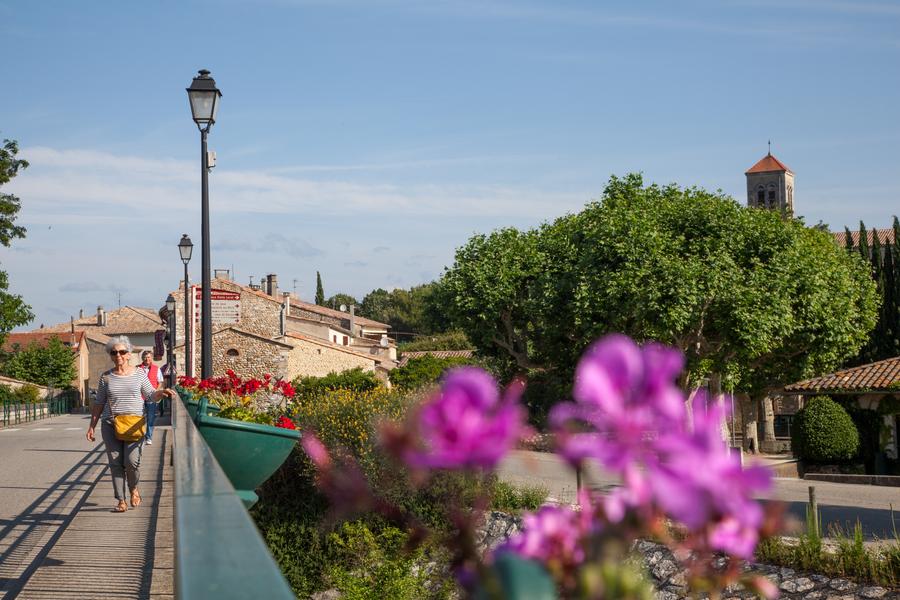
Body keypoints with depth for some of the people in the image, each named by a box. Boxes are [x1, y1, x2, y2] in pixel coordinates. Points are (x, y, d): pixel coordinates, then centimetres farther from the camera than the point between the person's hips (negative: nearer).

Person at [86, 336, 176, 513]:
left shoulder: (139, 374, 7)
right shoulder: (106, 377, 9)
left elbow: (150, 396, 12)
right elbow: (99, 404, 13)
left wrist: (162, 392, -9)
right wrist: (92, 426, 9)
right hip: (110, 425, 2)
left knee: (132, 460, -15)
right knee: (115, 463, -2)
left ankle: (134, 489, 14)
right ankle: (121, 501, 6)